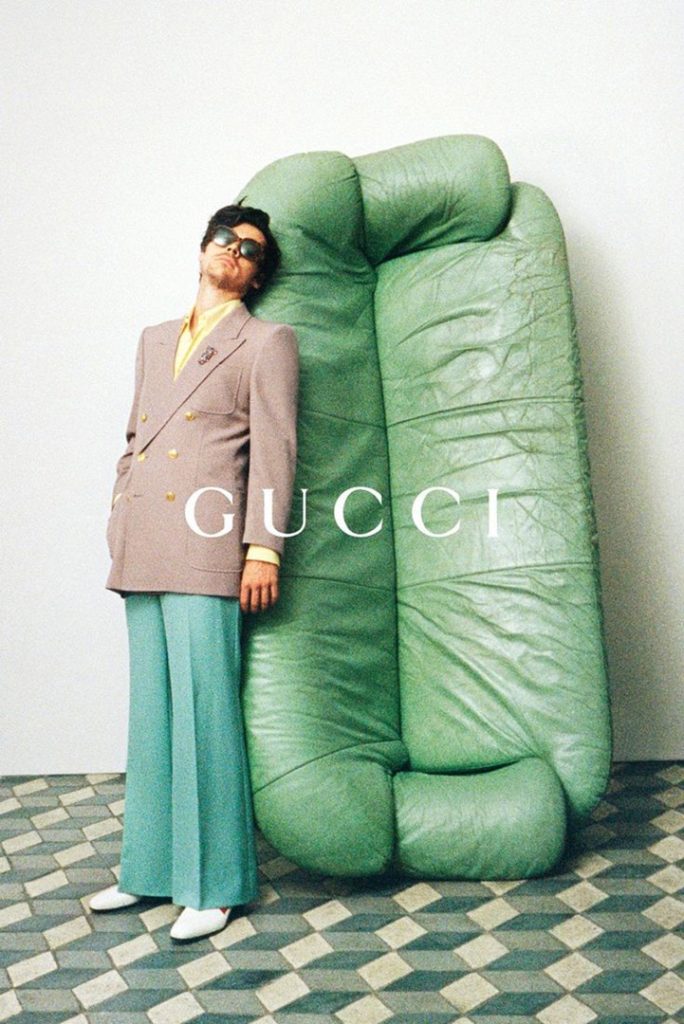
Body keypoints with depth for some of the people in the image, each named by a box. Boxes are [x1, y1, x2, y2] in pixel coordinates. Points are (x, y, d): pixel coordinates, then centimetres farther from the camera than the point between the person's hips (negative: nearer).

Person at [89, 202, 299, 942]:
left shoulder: (266, 342, 5)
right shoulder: (154, 341, 24)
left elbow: (273, 450, -5)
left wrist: (263, 549, -14)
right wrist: (117, 527, 14)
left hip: (206, 549, -6)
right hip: (143, 549, 6)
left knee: (204, 710, -6)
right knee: (152, 710, 11)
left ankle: (214, 883, 8)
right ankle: (151, 867, 24)